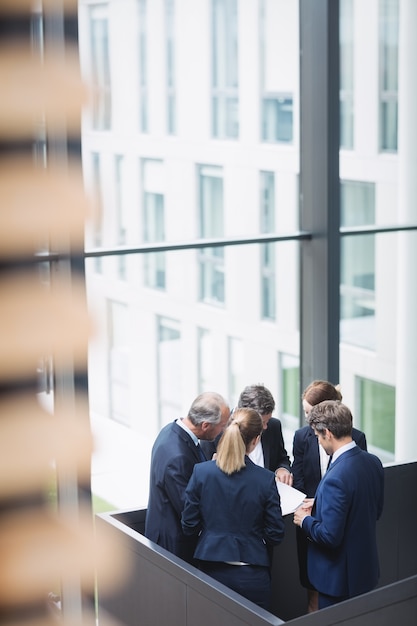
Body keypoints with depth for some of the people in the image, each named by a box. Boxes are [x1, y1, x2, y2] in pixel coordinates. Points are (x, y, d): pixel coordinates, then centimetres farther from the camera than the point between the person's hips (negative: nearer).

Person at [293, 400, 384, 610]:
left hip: (339, 577, -8)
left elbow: (330, 536, -27)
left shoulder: (336, 478, -29)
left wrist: (305, 520, -8)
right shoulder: (373, 462, -3)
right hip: (366, 568, 8)